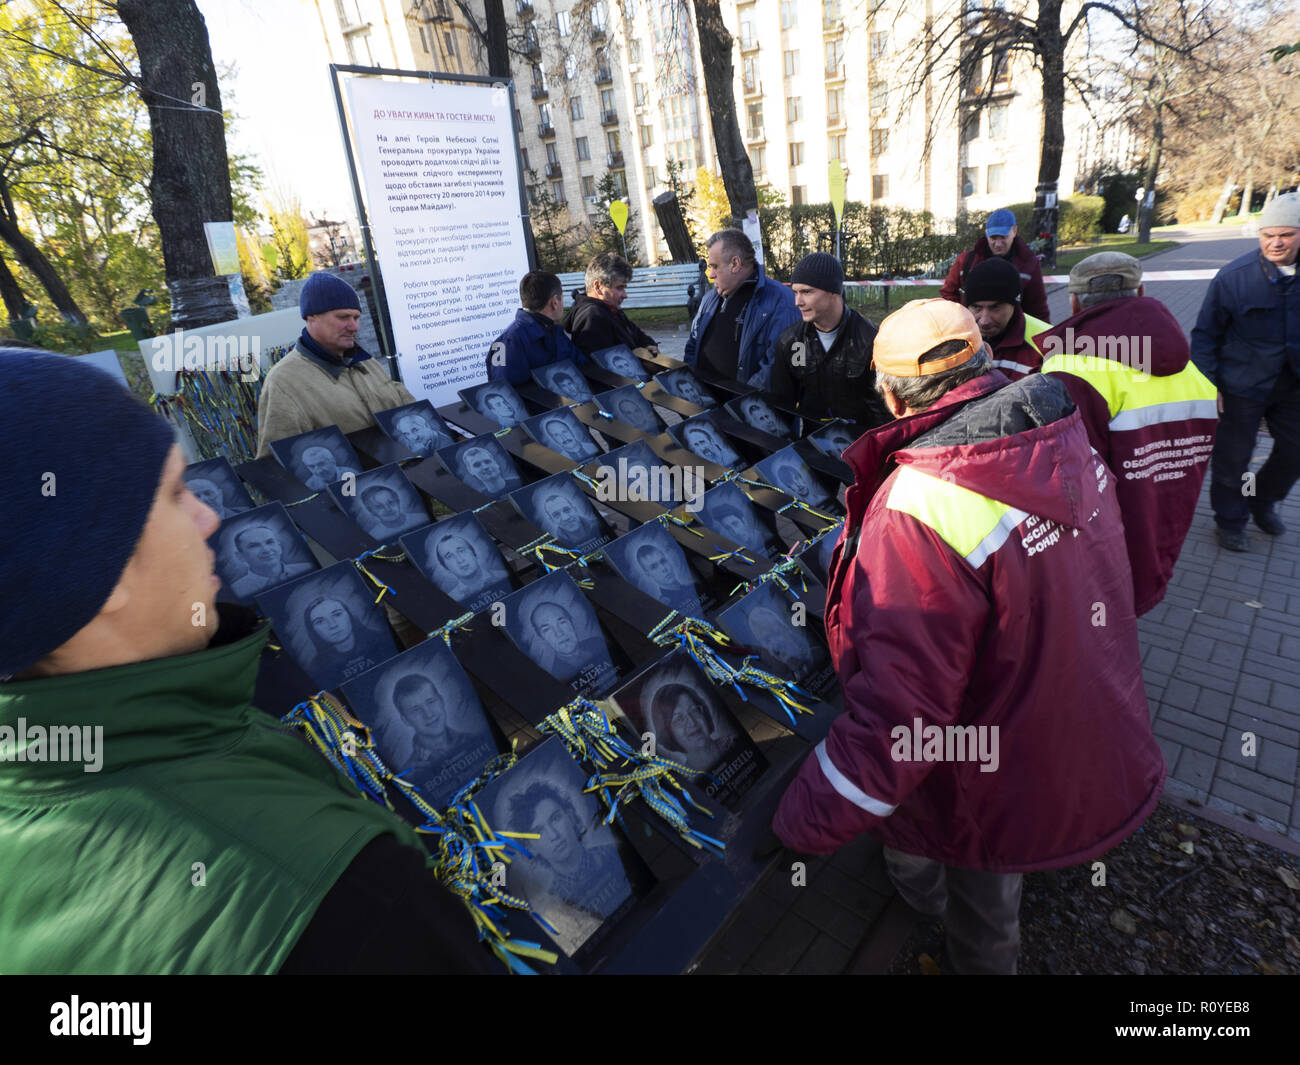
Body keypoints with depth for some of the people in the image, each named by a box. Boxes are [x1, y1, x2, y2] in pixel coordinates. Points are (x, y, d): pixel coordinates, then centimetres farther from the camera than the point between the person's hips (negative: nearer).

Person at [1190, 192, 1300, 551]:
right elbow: (1205, 333, -8)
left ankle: (1263, 501, 41)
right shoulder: (1235, 276, -14)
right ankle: (1230, 522, 24)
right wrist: (1207, 383, -14)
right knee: (1233, 457, 6)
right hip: (1242, 385, -4)